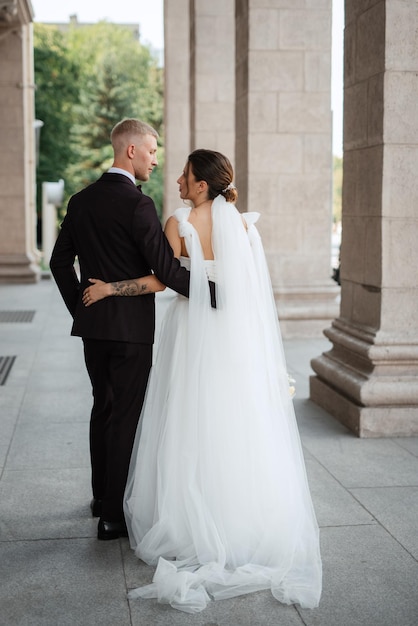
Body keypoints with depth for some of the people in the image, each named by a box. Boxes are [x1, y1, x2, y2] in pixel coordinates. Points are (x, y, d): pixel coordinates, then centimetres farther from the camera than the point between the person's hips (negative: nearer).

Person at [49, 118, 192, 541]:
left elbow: (60, 261, 12)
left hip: (92, 324, 7)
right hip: (131, 327, -7)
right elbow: (167, 270, -19)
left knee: (103, 407, 19)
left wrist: (80, 309, 16)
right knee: (126, 415, 1)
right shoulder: (138, 205, -16)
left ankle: (102, 495, 31)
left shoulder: (82, 200, 7)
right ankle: (114, 514, 6)